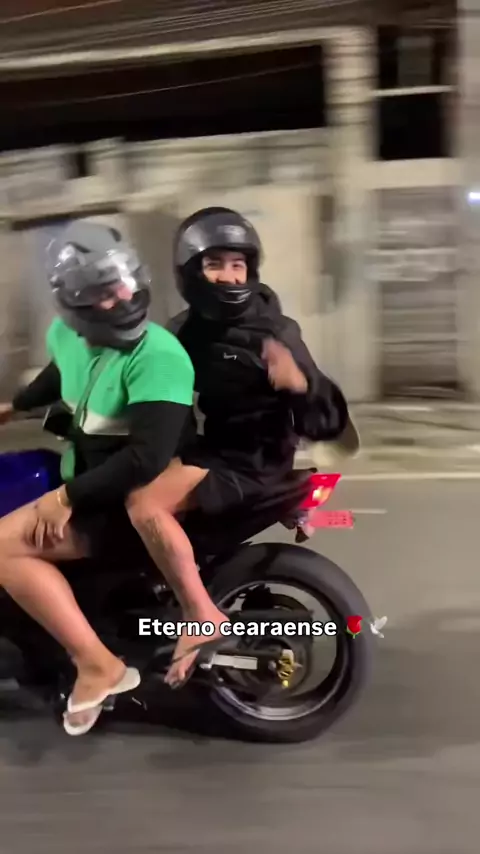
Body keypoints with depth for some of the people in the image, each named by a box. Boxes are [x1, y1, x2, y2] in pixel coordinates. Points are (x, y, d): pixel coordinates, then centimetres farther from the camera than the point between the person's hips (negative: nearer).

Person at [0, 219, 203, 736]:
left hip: (131, 499, -9)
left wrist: (69, 495, -27)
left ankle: (97, 664, -14)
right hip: (85, 480, 9)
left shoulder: (158, 358, -26)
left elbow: (148, 458, -32)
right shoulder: (66, 335, 0)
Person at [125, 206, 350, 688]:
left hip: (254, 454, -8)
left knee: (144, 503, -26)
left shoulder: (274, 331, -14)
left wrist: (298, 383, -39)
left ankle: (201, 616, -17)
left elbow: (327, 422, -17)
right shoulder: (189, 328, 6)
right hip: (214, 441, 8)